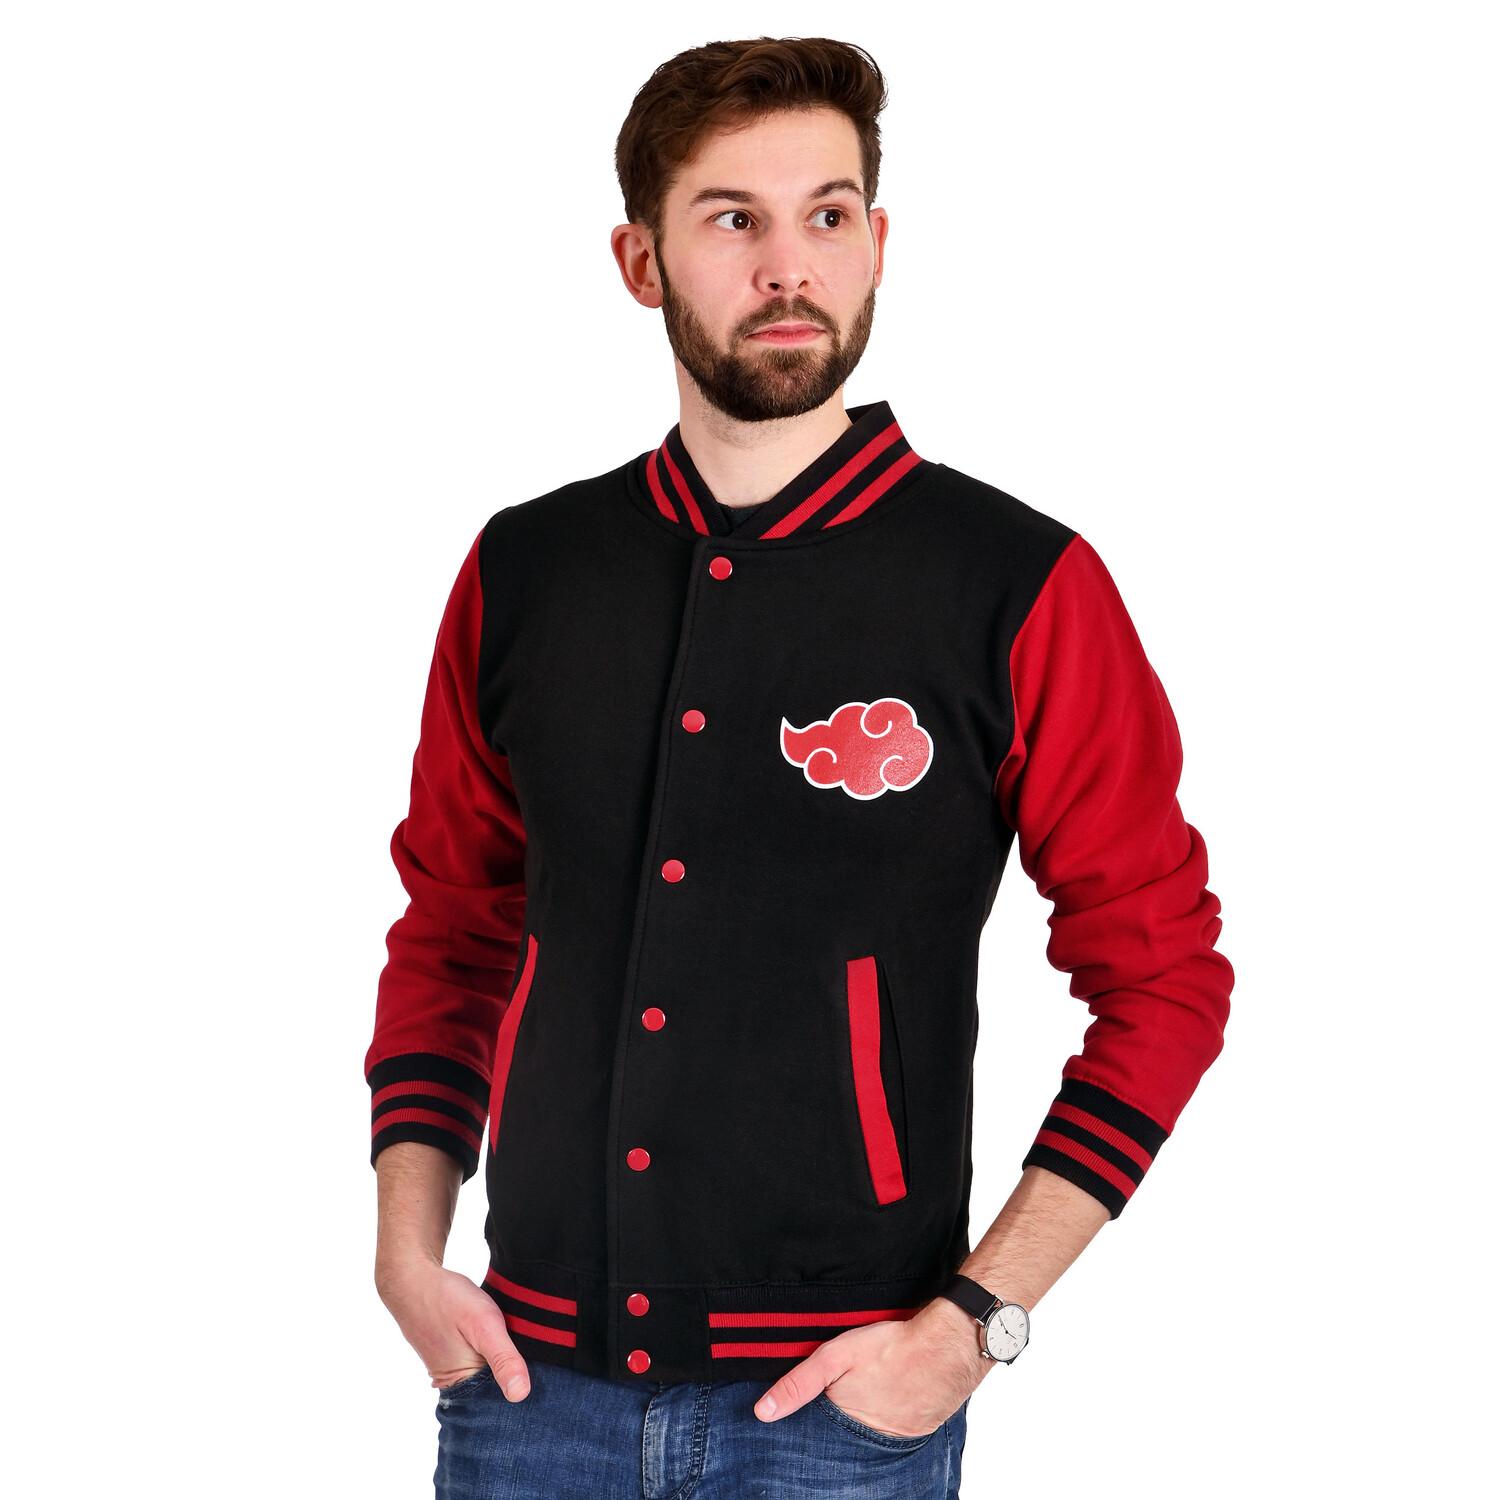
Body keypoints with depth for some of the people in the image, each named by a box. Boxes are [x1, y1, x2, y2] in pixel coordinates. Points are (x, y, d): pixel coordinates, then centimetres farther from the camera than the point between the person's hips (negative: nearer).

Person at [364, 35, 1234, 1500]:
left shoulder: (1022, 590, -6)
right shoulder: (523, 573, 4)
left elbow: (1163, 978, -4)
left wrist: (974, 1322, -9)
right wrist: (408, 1250, 3)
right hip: (534, 1377, 3)